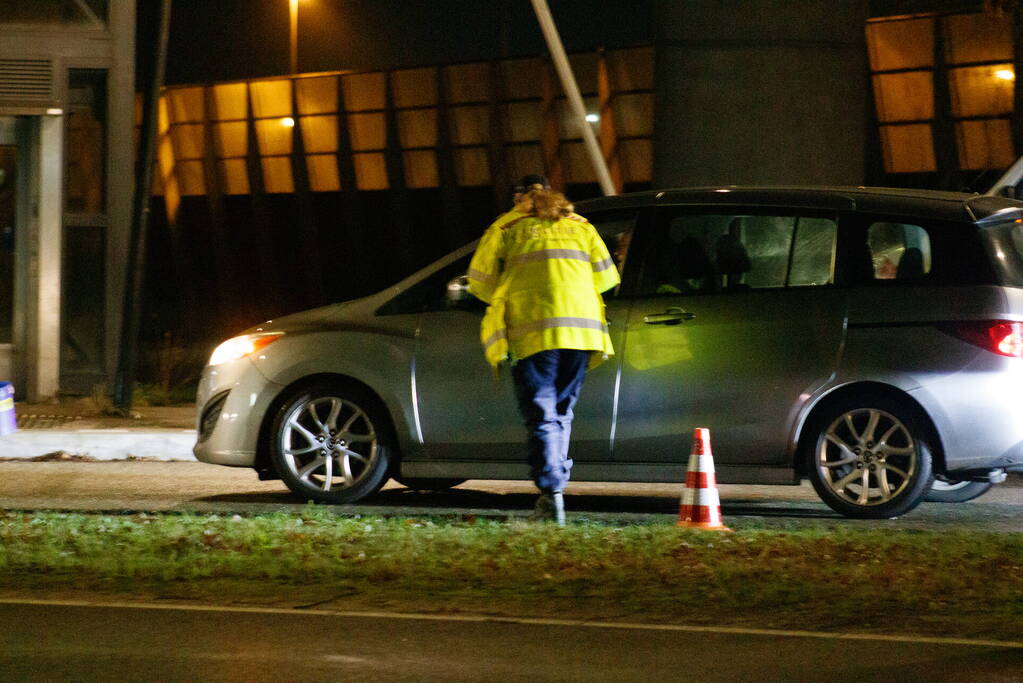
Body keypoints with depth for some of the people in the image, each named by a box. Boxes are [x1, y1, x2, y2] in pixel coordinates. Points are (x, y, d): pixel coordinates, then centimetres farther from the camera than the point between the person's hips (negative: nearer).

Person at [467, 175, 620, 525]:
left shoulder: (506, 228, 12)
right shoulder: (580, 227, 20)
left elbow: (480, 281, 8)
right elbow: (604, 277, 15)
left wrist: (508, 300, 27)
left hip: (532, 331, -3)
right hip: (580, 326, 3)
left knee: (541, 416, -5)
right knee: (561, 411, 15)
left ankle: (551, 493, -19)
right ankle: (556, 484, 13)